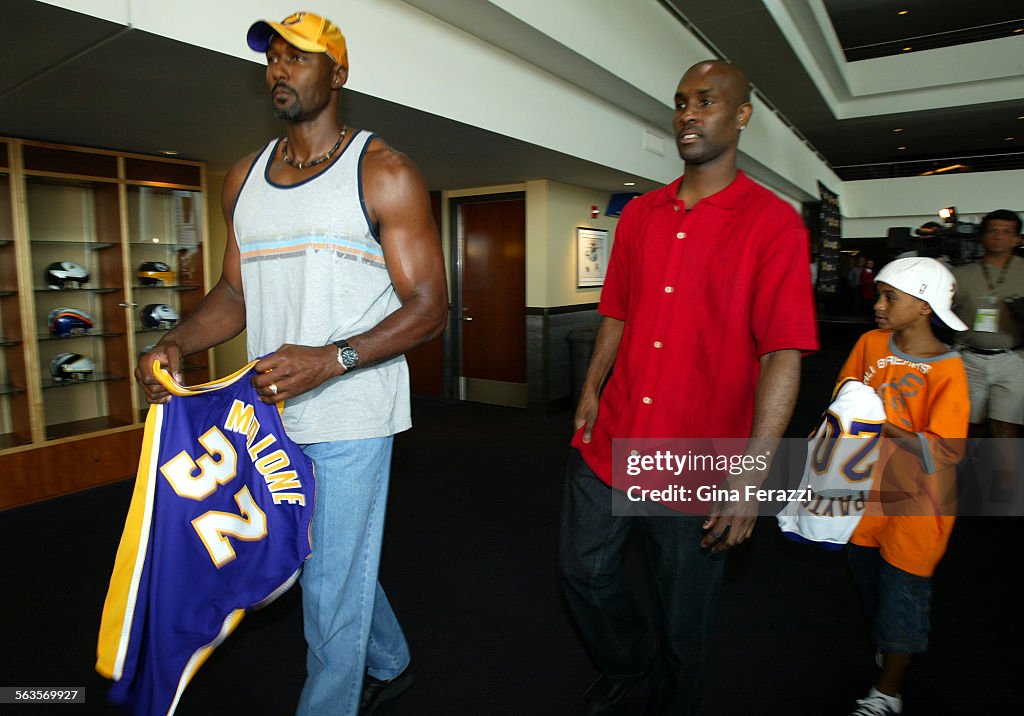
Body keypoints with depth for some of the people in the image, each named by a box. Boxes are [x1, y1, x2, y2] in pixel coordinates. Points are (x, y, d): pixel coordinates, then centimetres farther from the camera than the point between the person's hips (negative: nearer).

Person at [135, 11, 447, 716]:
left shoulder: (383, 173, -8)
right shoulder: (246, 177, 11)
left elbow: (429, 306, -13)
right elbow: (236, 292, 16)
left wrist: (331, 359, -26)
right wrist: (174, 343, -4)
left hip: (351, 415, -7)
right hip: (275, 414, 7)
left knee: (332, 588, 4)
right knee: (338, 561, 23)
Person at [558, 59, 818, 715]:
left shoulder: (773, 223, -9)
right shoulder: (640, 214, 8)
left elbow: (783, 355, -15)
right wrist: (591, 392, 5)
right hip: (609, 442, 5)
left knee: (685, 616, 13)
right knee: (584, 570, 17)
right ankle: (627, 662, 48)